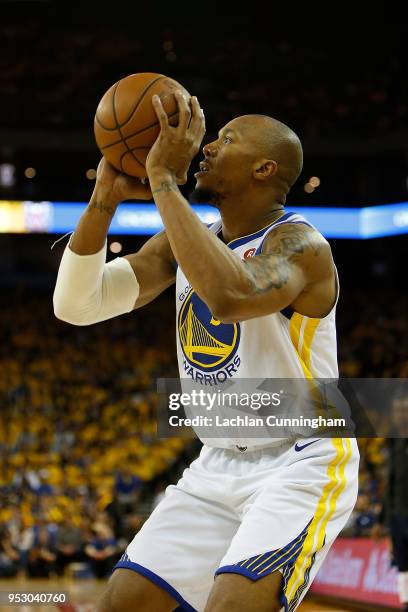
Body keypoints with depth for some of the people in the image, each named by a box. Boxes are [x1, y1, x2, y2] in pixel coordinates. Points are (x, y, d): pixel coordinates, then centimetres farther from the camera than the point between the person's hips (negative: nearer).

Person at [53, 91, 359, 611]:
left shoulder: (299, 243, -17)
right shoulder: (183, 242, 6)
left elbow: (231, 295, -41)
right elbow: (76, 304, -2)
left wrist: (162, 178, -34)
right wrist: (107, 195, -13)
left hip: (302, 466, -7)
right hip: (218, 466, 8)